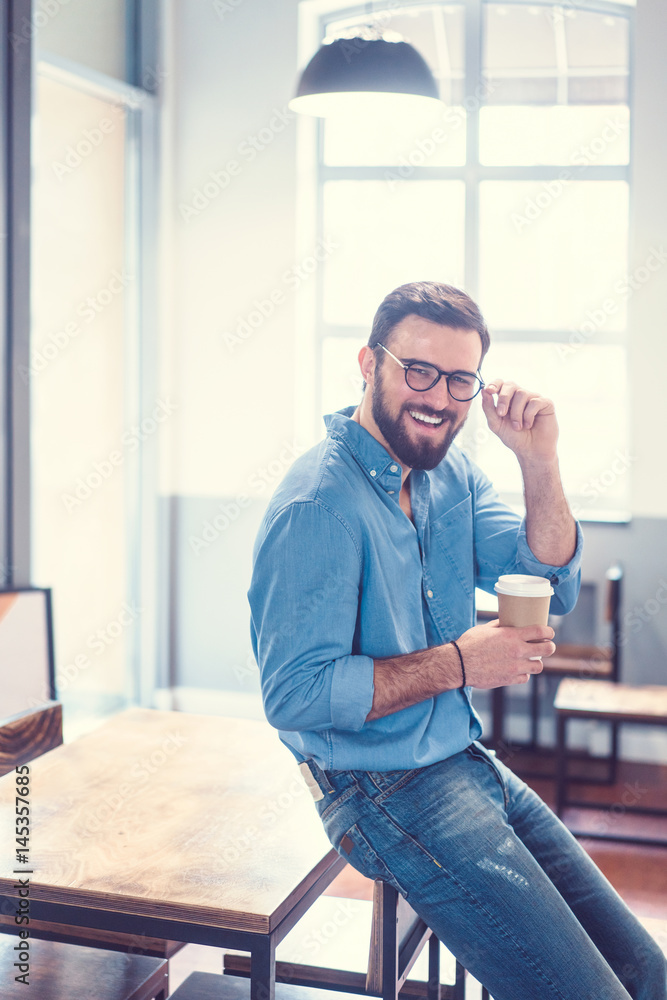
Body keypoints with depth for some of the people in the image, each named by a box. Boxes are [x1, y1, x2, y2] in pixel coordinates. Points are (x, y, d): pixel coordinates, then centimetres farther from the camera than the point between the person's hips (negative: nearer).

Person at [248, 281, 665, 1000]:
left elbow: (551, 590, 1)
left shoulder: (453, 475, 6)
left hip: (467, 764, 8)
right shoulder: (319, 504, -21)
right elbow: (295, 694, -24)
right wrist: (456, 664, -20)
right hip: (388, 791, -8)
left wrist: (538, 462, -13)